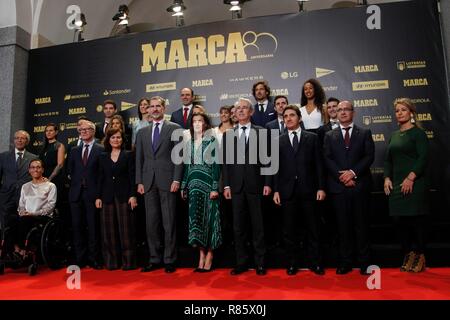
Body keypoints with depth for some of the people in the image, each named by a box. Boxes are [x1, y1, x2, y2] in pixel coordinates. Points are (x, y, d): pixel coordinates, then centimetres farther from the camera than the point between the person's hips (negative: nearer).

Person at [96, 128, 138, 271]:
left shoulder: (128, 155, 3)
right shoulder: (103, 157, 12)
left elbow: (132, 176, -2)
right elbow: (100, 178, 11)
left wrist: (133, 195, -10)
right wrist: (98, 197, 4)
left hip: (124, 196, -3)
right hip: (108, 196, 3)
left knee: (126, 229, -2)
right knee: (109, 230, 5)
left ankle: (128, 261, 6)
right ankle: (112, 261, 14)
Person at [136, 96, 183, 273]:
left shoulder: (174, 128, 3)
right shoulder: (142, 132, 15)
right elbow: (139, 159, 13)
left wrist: (176, 179, -10)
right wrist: (139, 182, 5)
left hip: (167, 181, -4)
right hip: (149, 182, 4)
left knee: (169, 222, 1)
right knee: (151, 223, 8)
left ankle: (169, 260, 10)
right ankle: (155, 259, 18)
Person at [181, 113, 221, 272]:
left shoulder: (212, 141, -2)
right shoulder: (189, 142, 13)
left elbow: (216, 164, -7)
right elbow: (187, 165, 15)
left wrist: (215, 187, -14)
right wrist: (184, 186, 11)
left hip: (208, 183, -5)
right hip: (193, 184, 5)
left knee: (209, 217, -1)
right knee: (196, 218, 4)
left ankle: (209, 256, 7)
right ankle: (201, 256, 12)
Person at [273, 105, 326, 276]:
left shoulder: (312, 137, 7)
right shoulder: (278, 141, 9)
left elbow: (318, 164, 4)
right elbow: (276, 167, 5)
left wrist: (321, 187, -3)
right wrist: (276, 190, -2)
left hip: (308, 189, 0)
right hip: (287, 191, 1)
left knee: (313, 229, 6)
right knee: (289, 230, 7)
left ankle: (315, 263, 19)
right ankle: (292, 263, 18)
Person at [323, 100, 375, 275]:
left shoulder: (365, 133, 11)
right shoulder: (329, 136, 13)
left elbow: (369, 156, 0)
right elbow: (327, 159, 3)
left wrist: (353, 172, -14)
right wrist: (341, 176, -11)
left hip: (360, 184, 0)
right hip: (338, 186, 1)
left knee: (361, 224, 4)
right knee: (343, 226, 4)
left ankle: (363, 263, 14)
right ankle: (345, 262, 12)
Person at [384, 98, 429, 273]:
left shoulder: (418, 133, -2)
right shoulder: (394, 136, 15)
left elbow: (423, 158, -11)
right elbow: (388, 160, 16)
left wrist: (411, 178, -19)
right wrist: (387, 178, 2)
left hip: (414, 183, -6)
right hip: (396, 185, 6)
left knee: (416, 220, -1)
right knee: (400, 220, 6)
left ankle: (419, 256, 12)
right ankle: (408, 255, 17)